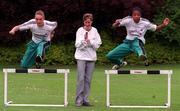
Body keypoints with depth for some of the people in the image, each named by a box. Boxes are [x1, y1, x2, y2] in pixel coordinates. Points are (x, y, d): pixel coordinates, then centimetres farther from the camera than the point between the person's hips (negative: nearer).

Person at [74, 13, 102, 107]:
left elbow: (97, 45, 2)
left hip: (91, 57, 2)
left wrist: (90, 41, -13)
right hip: (81, 57, -2)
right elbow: (77, 45, -5)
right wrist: (84, 39, -22)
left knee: (88, 79, 3)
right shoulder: (80, 30, -1)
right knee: (81, 78, -9)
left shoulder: (94, 31, 4)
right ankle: (79, 100, -6)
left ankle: (85, 99, 8)